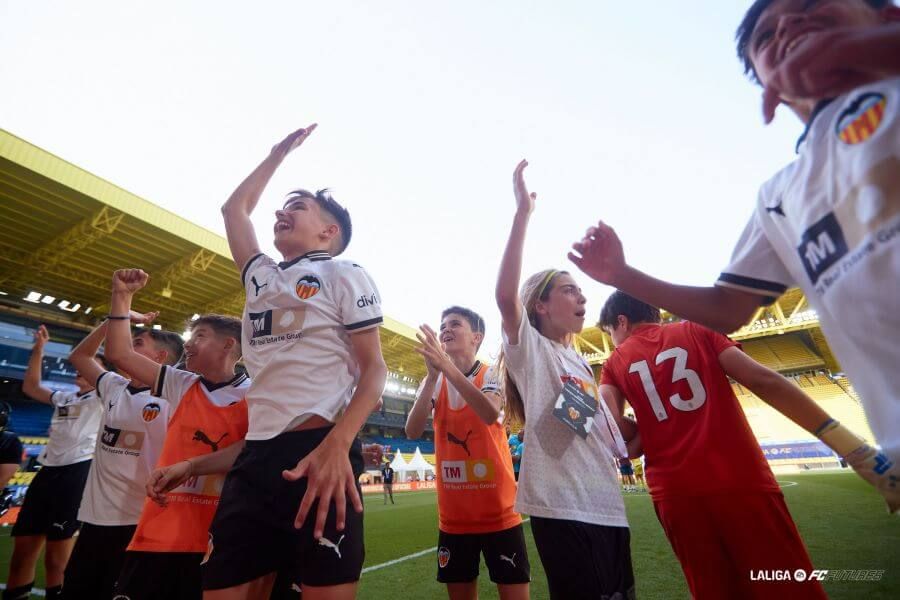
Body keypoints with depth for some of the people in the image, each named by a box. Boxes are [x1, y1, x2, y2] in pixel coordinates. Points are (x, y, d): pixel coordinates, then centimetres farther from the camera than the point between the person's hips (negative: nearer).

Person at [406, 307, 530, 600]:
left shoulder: (493, 375, -6)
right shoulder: (434, 382, 3)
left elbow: (490, 414, -28)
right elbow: (412, 431, -13)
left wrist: (447, 366, -37)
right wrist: (432, 376, -25)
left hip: (499, 512, -3)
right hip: (453, 515, 3)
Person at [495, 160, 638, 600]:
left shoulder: (580, 362, 19)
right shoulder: (530, 349, -5)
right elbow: (505, 295, -26)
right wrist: (523, 212, -24)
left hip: (607, 507, 8)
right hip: (562, 508, -8)